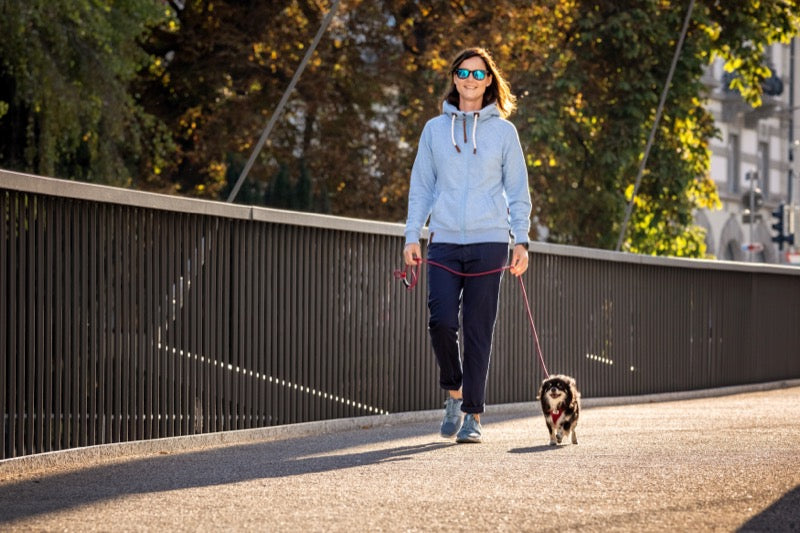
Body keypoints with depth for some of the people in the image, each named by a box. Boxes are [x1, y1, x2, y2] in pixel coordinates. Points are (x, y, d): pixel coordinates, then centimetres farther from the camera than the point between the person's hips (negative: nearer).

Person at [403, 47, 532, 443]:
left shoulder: (504, 131, 7)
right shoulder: (435, 129, 10)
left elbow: (518, 191, 8)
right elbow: (421, 187, 12)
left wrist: (521, 240, -1)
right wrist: (412, 237, 3)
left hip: (488, 243, -1)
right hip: (444, 242, 1)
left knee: (478, 331, -3)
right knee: (441, 322, -11)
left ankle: (472, 415, 3)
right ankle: (454, 391, 14)